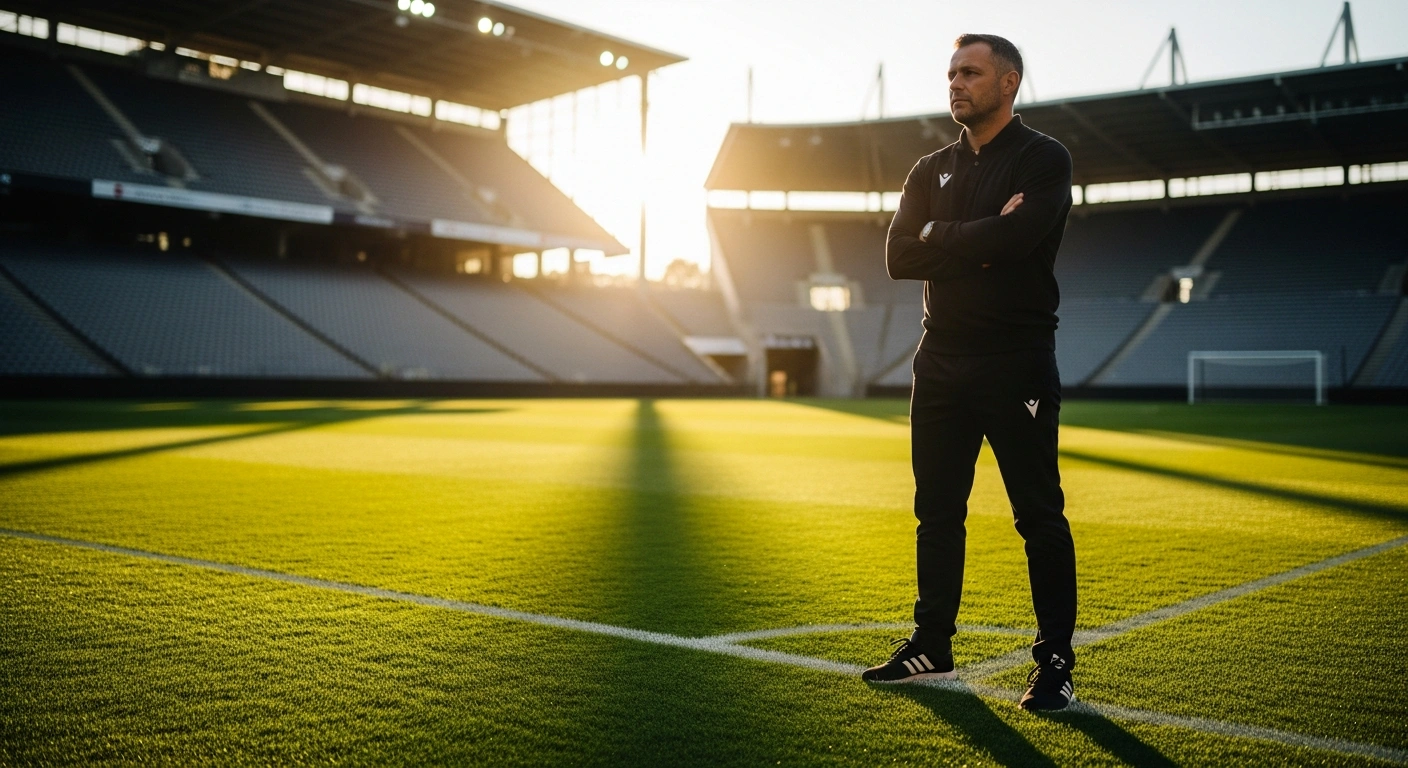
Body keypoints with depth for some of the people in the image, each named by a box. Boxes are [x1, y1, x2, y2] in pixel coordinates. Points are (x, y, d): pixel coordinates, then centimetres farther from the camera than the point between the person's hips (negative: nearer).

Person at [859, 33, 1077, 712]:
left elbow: (1015, 237, -22)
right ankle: (931, 648, 22)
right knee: (937, 510, 11)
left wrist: (941, 238, -8)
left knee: (1038, 515, -3)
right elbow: (898, 258, 0)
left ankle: (1055, 662, 6)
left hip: (1016, 363, -6)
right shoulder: (931, 171, 15)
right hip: (940, 362, 6)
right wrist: (981, 242, -10)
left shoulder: (1043, 159, -2)